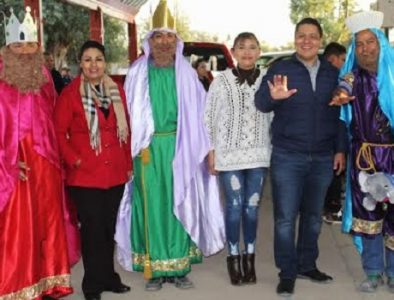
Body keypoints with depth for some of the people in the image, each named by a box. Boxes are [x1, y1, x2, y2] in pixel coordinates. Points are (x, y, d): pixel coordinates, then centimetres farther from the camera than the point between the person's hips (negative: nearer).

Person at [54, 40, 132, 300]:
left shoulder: (117, 91, 9)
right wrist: (73, 159, -14)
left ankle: (108, 276, 28)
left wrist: (128, 164, 11)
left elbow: (126, 130, 12)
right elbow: (59, 132, -6)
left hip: (115, 173, 4)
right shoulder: (70, 93, -5)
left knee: (110, 227, 13)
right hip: (85, 175, -4)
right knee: (93, 228, 2)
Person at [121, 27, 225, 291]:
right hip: (149, 147, -1)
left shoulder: (186, 73, 7)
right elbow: (131, 112, 3)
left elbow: (197, 112, 5)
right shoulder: (138, 73, 5)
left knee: (179, 203, 5)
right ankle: (155, 268, 10)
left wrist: (201, 149, -2)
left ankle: (179, 266, 14)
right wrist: (138, 146, -5)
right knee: (153, 205, 1)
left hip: (180, 147, 1)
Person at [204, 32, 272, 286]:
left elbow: (274, 117, 8)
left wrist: (275, 150, 6)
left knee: (252, 207, 6)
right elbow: (209, 118, 2)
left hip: (258, 154, 2)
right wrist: (211, 152, -1)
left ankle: (249, 257, 20)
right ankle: (233, 257, 15)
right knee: (235, 207, 1)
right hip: (229, 153, -1)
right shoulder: (221, 80, -1)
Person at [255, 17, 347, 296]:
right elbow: (261, 102, -15)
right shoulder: (279, 69, -2)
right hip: (287, 157, -3)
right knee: (285, 217, 1)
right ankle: (288, 272, 13)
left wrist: (340, 149, 4)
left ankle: (307, 264, 29)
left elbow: (340, 114, 11)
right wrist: (274, 96, -37)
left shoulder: (333, 74, 7)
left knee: (313, 215, 15)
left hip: (323, 158, 3)